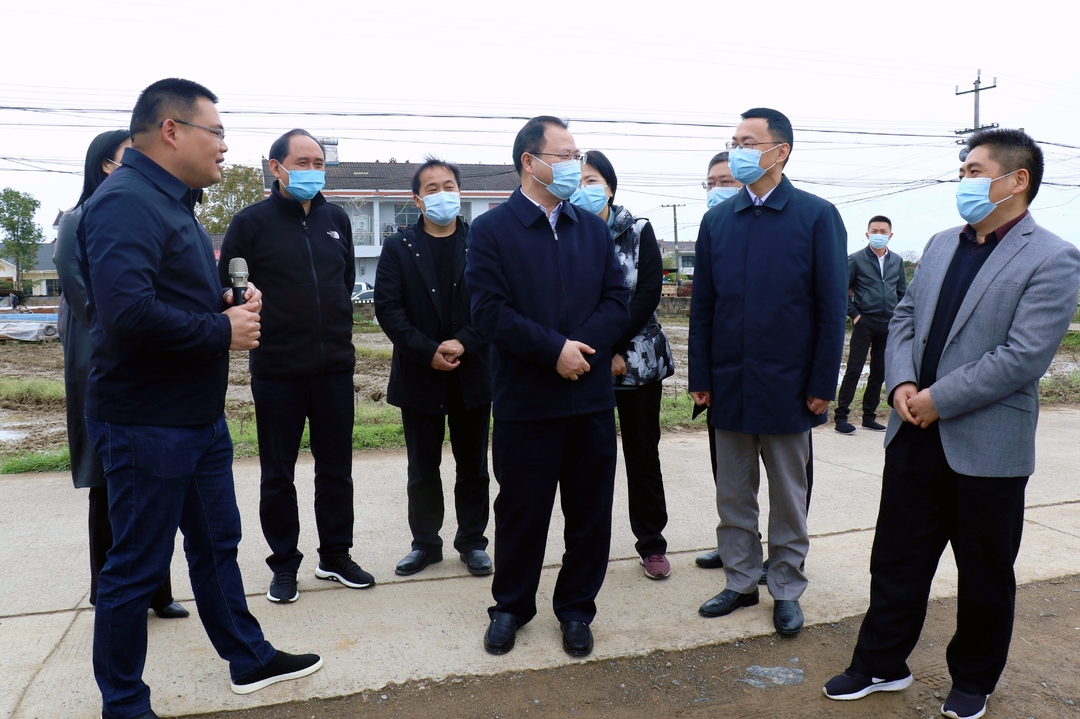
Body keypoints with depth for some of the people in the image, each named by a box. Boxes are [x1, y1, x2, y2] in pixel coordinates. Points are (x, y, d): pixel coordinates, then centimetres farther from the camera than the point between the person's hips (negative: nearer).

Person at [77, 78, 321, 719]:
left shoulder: (174, 202, 13)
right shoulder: (125, 203, -19)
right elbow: (128, 312, -33)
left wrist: (236, 303, 0)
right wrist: (223, 330, -20)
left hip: (200, 417, 10)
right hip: (147, 423, -10)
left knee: (217, 544, 20)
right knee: (136, 570, 6)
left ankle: (249, 658, 37)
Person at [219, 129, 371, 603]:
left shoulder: (336, 219, 9)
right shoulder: (252, 221, -4)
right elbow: (226, 288, -3)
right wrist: (253, 320, -11)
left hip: (335, 365, 4)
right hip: (276, 369, -4)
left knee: (336, 468, 12)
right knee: (278, 474, 8)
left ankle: (335, 556, 27)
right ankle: (284, 565, 23)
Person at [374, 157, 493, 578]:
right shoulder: (398, 248, 4)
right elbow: (388, 308, -5)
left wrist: (464, 343, -18)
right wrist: (428, 352, -14)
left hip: (472, 373, 0)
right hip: (419, 375, 0)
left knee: (473, 467, 10)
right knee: (422, 469, 10)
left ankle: (472, 541, 25)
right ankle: (425, 543, 26)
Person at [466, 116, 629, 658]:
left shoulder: (594, 229, 11)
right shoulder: (490, 230, -3)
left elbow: (617, 301, 4)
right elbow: (489, 310, -13)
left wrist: (582, 344, -14)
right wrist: (555, 349, -18)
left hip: (591, 395, 4)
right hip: (526, 399, -4)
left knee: (590, 511, 11)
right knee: (522, 510, 9)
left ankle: (576, 608, 29)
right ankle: (510, 607, 29)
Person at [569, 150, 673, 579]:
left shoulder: (639, 232, 2)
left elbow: (648, 293, -6)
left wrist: (616, 349, -13)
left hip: (637, 359, 0)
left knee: (643, 452, 8)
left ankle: (651, 543, 21)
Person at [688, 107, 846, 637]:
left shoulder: (817, 216, -4)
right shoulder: (717, 220, 6)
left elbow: (831, 308, -5)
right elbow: (702, 305, 5)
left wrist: (822, 384, -9)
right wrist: (700, 377, 1)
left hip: (788, 385, -3)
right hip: (729, 385, 3)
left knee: (788, 498, 11)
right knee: (733, 496, 13)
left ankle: (786, 590, 27)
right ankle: (740, 581, 29)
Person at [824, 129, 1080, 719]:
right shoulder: (941, 244, 10)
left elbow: (1023, 357, -19)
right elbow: (903, 317, 10)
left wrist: (938, 399, -18)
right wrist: (901, 383, -6)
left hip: (987, 447, -5)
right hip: (916, 435, 6)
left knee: (984, 575, 14)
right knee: (896, 558, 14)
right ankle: (881, 664, 30)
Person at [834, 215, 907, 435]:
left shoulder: (897, 261, 10)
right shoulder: (856, 259, -3)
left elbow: (902, 292, 16)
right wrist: (853, 314, -8)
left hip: (888, 325, 5)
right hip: (864, 322, -4)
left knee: (879, 372, 9)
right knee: (854, 369, -5)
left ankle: (869, 416, 18)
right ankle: (841, 416, 0)